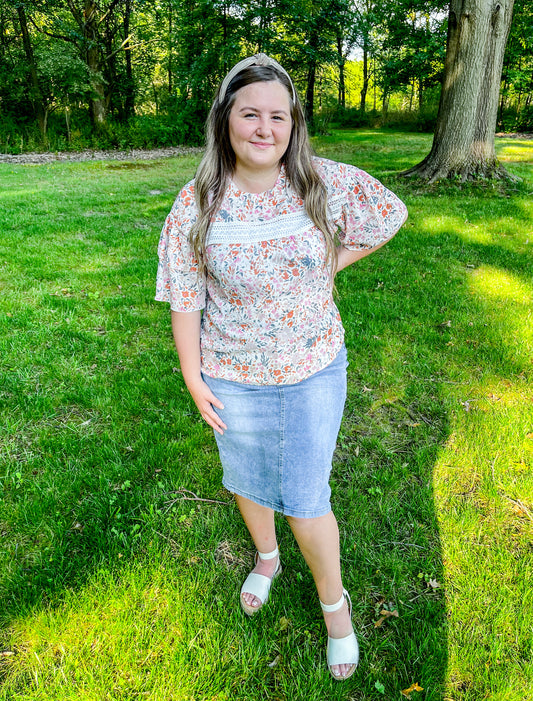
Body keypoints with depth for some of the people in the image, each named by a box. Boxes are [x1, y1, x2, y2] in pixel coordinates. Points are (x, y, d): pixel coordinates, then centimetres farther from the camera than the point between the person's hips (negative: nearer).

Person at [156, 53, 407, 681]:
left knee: (306, 501, 6)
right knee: (247, 481, 22)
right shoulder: (196, 206, -11)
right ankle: (266, 557, 54)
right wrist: (193, 380, -4)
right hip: (234, 380, 2)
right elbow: (185, 300, -5)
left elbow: (390, 216, 6)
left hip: (314, 372, -1)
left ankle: (333, 603, 35)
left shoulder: (330, 184, -11)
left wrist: (330, 265, -2)